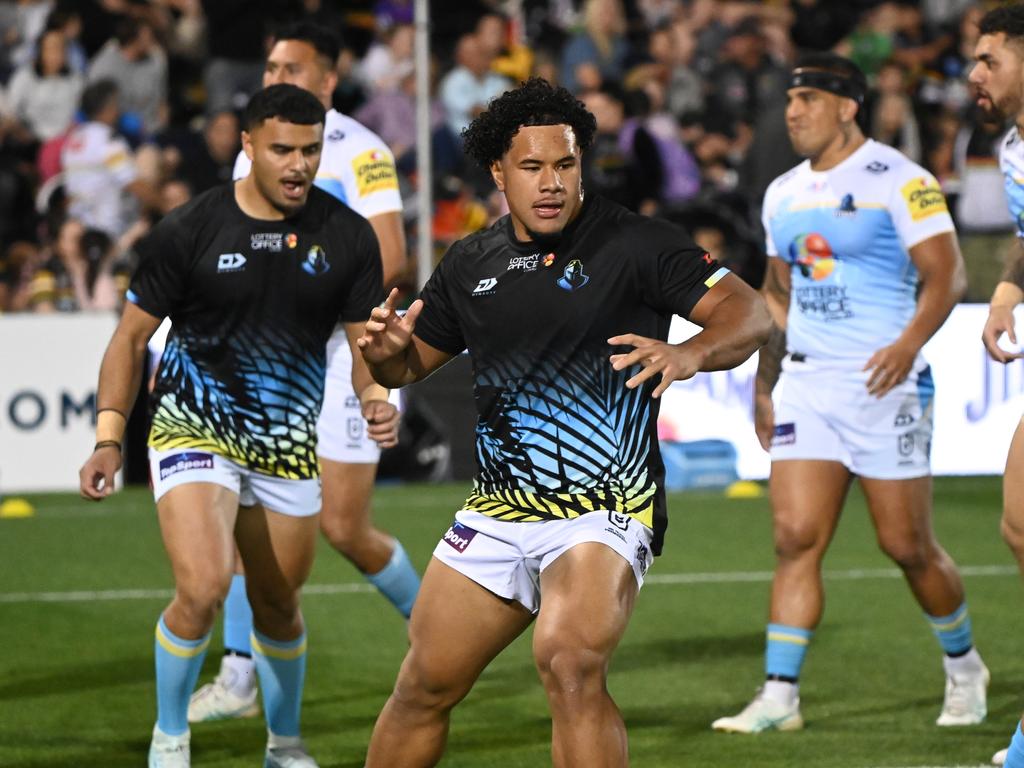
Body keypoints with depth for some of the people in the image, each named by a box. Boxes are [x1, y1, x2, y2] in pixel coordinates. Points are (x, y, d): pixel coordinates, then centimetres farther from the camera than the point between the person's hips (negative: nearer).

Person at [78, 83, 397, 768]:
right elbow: (132, 335, -2)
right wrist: (109, 438, -10)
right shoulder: (189, 230, -10)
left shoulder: (348, 236, -3)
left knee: (279, 606, 12)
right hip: (192, 429, -3)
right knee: (203, 588, -22)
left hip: (289, 446, 3)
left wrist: (376, 397, -19)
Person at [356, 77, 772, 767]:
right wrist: (385, 352, -4)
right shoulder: (472, 263, 10)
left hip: (606, 509, -6)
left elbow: (751, 314, -12)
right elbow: (412, 366, 21)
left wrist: (689, 355, -33)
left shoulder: (635, 244, -7)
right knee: (425, 686, 9)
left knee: (570, 663, -30)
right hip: (498, 509, 6)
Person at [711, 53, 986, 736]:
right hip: (806, 384, 6)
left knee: (908, 545, 0)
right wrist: (764, 383, 19)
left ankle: (964, 667, 23)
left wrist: (908, 342, -29)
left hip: (884, 385, -6)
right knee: (795, 537, -5)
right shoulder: (783, 194, 13)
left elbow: (946, 274, -13)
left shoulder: (898, 180, -8)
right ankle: (780, 697, -6)